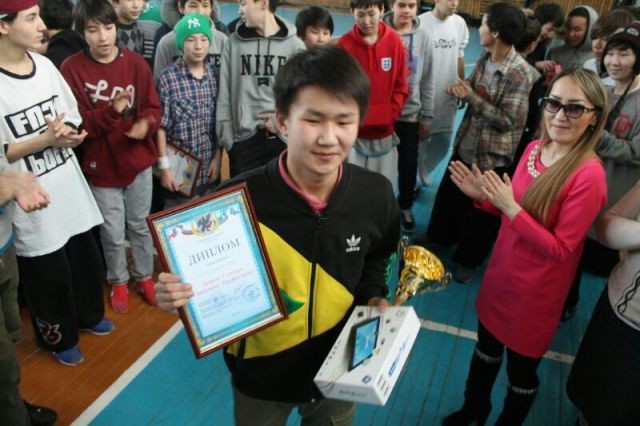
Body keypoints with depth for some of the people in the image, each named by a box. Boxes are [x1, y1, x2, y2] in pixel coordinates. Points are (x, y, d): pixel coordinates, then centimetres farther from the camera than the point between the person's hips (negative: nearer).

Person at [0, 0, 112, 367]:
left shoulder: (44, 64, 0)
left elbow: (74, 117, 9)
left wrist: (68, 134, -12)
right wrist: (45, 140, -22)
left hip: (69, 186, 6)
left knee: (87, 259, 21)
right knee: (49, 274, 12)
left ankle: (89, 315, 48)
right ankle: (59, 338, 37)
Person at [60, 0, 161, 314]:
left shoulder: (136, 63, -4)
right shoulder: (72, 69, -11)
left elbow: (153, 107, -1)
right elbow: (78, 122, -13)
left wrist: (146, 123, -23)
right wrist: (112, 111, -30)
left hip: (138, 161, 2)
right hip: (101, 166, -2)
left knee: (140, 225, 17)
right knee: (112, 234, 10)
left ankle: (144, 276, 39)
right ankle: (118, 281, 35)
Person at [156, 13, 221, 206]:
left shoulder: (216, 74, 2)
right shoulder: (168, 78, -9)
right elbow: (161, 127, -8)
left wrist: (218, 157, 4)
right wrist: (164, 167, -10)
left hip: (209, 170, 4)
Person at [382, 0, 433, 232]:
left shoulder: (423, 36, -1)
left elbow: (427, 80, 4)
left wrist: (426, 116, 4)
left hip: (410, 114, 1)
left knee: (408, 164, 10)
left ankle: (405, 207, 32)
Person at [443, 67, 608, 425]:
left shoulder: (588, 175, -24)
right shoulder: (535, 148, -3)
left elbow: (560, 250, -22)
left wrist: (511, 208, -29)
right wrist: (483, 196, -9)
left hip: (536, 290, -7)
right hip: (501, 271, 7)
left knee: (521, 368, 17)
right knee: (486, 348, 26)